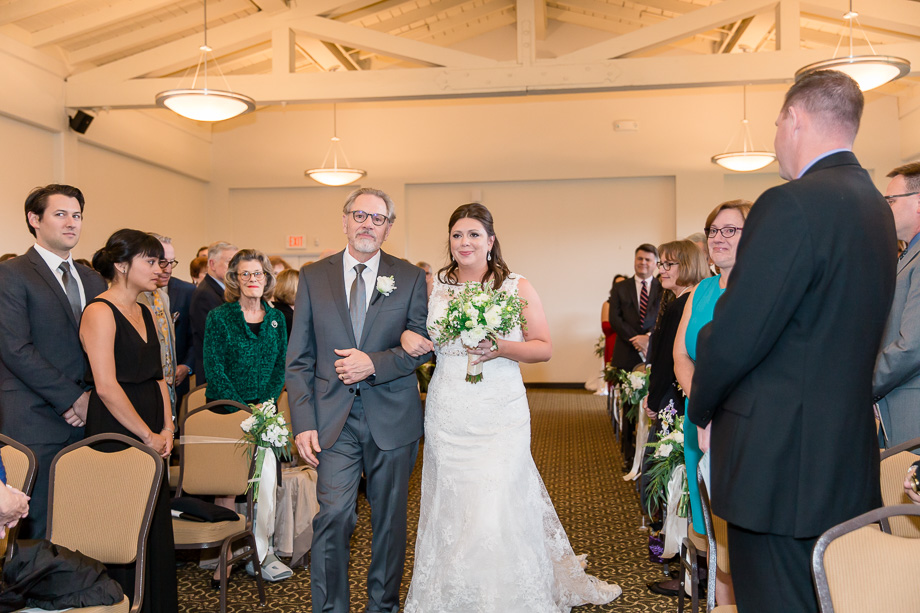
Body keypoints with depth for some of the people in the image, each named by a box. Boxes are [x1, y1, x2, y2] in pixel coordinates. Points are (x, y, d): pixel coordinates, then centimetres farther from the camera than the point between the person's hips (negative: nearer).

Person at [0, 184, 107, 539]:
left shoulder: (93, 281, 17)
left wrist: (92, 397, -1)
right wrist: (72, 398, -12)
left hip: (86, 418, 5)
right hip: (35, 424, -5)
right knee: (39, 528, 0)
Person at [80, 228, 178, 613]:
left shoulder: (145, 313, 14)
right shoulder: (100, 312, -12)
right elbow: (106, 386, -18)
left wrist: (167, 428, 3)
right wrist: (147, 436, -13)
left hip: (151, 435, 8)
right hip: (117, 433, -8)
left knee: (156, 532, 12)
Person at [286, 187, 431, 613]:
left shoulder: (410, 278, 3)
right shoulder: (313, 277, 4)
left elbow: (423, 345, 0)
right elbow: (299, 359, 2)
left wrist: (375, 363, -16)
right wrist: (303, 423, -5)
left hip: (392, 418, 1)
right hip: (334, 418, 0)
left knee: (390, 518, 12)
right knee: (333, 515, -8)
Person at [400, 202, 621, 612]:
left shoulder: (518, 288, 1)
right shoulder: (435, 288, 7)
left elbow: (544, 347, 1)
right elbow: (416, 332, 18)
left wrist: (502, 349, -16)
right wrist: (407, 336, -5)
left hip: (501, 418, -2)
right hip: (447, 418, 2)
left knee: (498, 511, -5)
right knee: (450, 510, 7)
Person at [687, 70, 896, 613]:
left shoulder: (792, 205, -19)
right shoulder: (876, 207, 10)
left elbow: (736, 335, -20)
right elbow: (841, 330, 12)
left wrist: (702, 407, -1)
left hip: (780, 463, -9)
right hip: (849, 462, 9)